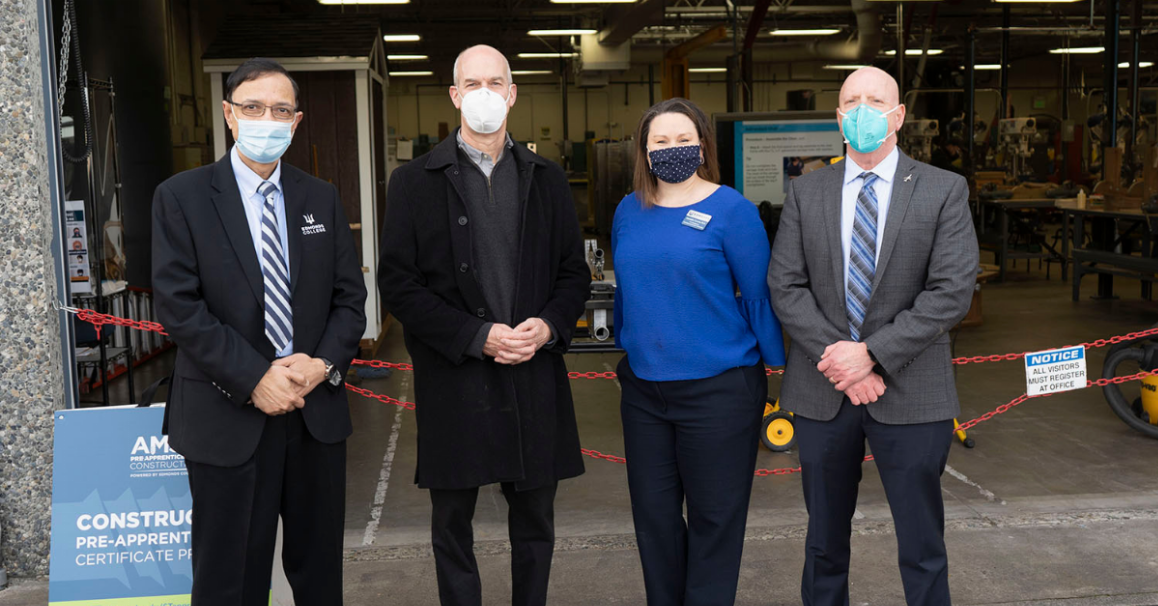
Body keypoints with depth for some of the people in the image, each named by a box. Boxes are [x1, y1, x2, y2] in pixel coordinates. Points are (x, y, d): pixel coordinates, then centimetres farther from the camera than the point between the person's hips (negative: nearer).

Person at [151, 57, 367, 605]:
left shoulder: (322, 199, 9)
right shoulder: (180, 197, -3)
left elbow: (349, 296, 8)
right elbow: (178, 305, -10)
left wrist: (324, 363, -10)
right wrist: (254, 379, -16)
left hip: (318, 412, 4)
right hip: (227, 418, -3)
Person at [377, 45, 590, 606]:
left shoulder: (547, 179, 9)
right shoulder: (416, 181, 1)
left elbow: (574, 271, 11)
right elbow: (397, 285, -5)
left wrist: (549, 325, -9)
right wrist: (477, 337, -14)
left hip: (535, 378, 2)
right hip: (454, 383, -2)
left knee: (535, 522, 13)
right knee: (452, 525, 9)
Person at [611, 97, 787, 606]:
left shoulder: (730, 210, -8)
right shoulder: (628, 211, 7)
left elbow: (758, 294, -6)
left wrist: (780, 363, -4)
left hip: (717, 388, -5)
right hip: (643, 388, 5)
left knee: (713, 519, 7)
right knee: (653, 516, 12)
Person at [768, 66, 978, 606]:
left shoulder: (944, 191, -1)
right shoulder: (806, 192, 6)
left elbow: (951, 292, -9)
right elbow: (785, 287, -1)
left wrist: (872, 354, -16)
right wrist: (836, 358, -13)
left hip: (910, 393, -2)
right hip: (822, 391, 2)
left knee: (923, 551, 8)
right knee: (824, 543, 15)